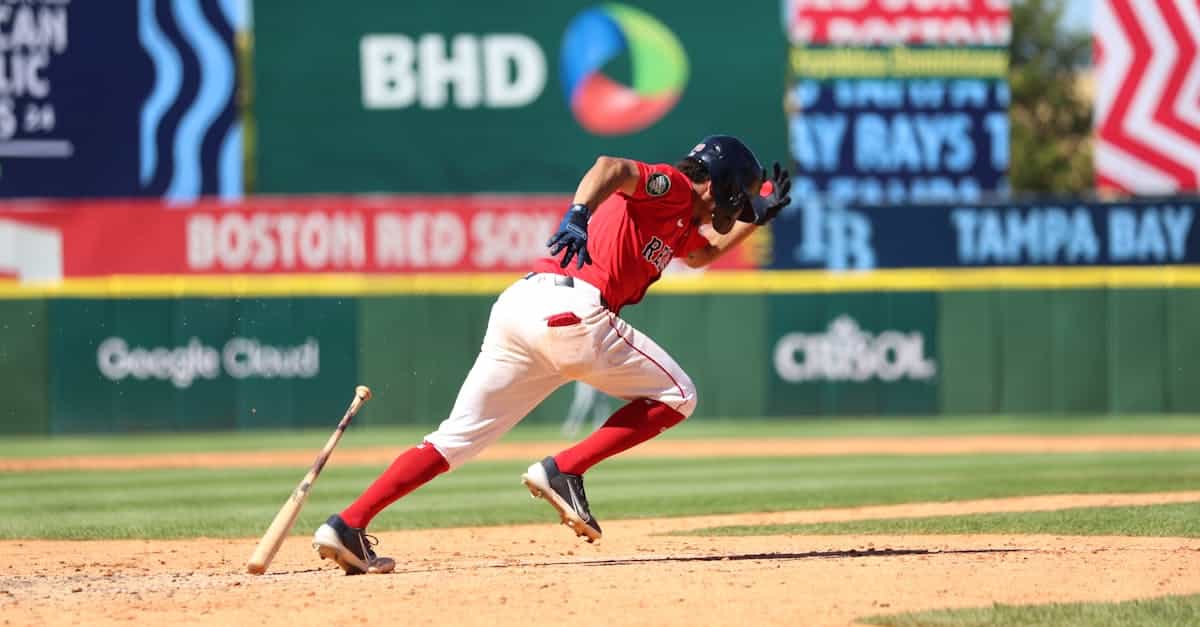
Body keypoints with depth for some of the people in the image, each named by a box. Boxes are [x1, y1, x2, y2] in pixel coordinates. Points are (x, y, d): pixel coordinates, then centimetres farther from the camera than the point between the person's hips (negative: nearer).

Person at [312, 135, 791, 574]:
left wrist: (757, 217, 42)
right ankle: (563, 471, -7)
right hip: (569, 307, -9)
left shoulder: (681, 221, 32)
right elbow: (611, 167, -15)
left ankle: (347, 527, -6)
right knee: (675, 396, 6)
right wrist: (579, 216, -32)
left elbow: (703, 252, 53)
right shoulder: (671, 186, 4)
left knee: (458, 439, 6)